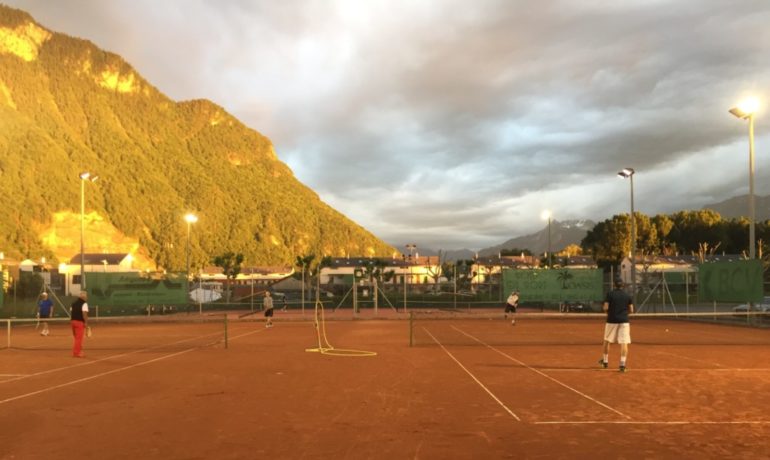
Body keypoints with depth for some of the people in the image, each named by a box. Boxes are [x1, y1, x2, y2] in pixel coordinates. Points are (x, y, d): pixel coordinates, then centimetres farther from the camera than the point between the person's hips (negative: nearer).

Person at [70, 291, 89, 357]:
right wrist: (86, 322, -16)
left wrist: (71, 320, 19)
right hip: (80, 322, -8)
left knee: (77, 338, 19)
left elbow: (71, 312, 14)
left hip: (73, 321, 8)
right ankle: (77, 353, 1)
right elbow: (84, 313, -18)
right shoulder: (84, 304, -10)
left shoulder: (74, 303, 14)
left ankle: (75, 352, 26)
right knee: (79, 338, -2)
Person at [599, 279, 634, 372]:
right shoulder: (627, 295, 4)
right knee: (624, 343, -2)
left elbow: (605, 308, -8)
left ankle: (605, 361, 27)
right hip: (624, 321, 1)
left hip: (612, 320, -1)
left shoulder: (610, 294, -3)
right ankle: (622, 364, -11)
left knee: (607, 341, 16)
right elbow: (631, 310, 5)